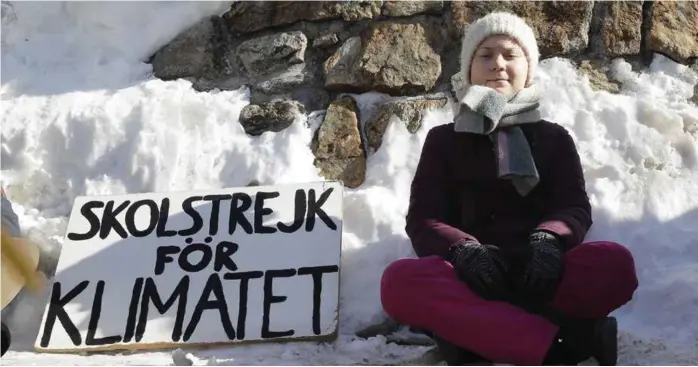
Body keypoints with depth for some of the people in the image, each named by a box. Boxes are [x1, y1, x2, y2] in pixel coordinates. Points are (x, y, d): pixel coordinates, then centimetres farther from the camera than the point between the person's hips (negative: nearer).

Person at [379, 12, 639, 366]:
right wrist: (463, 251, -20)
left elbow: (575, 209, 4)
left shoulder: (554, 138, 19)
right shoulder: (443, 140, 16)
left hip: (538, 277, 1)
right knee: (399, 281, -33)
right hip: (471, 281, -1)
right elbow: (423, 220, 4)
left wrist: (548, 240, -21)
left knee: (615, 263, -30)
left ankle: (472, 331, -37)